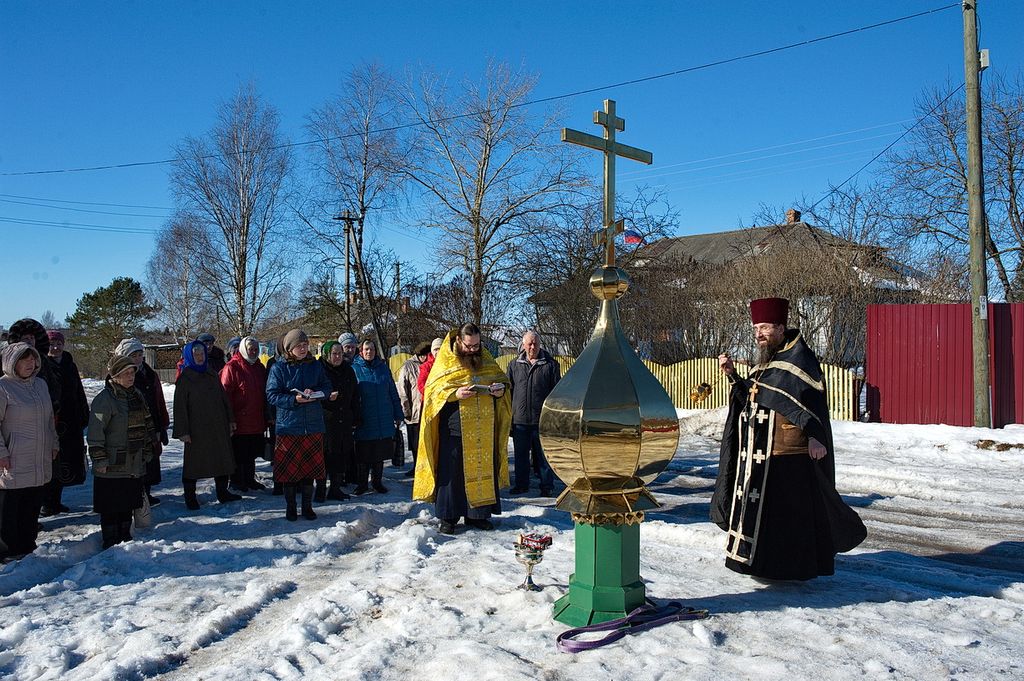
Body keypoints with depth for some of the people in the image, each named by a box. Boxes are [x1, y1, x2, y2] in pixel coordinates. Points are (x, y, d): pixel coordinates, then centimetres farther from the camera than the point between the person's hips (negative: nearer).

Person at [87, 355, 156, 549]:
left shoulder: (137, 395, 10)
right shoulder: (104, 400, -14)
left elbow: (147, 424, 20)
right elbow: (95, 433, -16)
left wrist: (148, 450, 19)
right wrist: (100, 460, -18)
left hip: (135, 465, 7)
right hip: (112, 467, -7)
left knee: (128, 504, 15)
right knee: (110, 507, 2)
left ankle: (125, 537, 28)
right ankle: (111, 544, 12)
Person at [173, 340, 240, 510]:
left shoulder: (212, 375, 11)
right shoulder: (184, 378, -6)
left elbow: (223, 398, 16)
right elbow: (180, 406, -9)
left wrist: (230, 420, 13)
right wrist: (182, 431, -14)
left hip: (218, 427, 6)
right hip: (196, 429, -6)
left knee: (222, 459, 11)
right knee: (194, 462, 1)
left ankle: (223, 492, 23)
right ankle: (190, 497, 13)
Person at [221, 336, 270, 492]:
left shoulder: (259, 367, 12)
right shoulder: (232, 367, -10)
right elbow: (225, 394, -13)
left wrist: (266, 415, 17)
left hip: (256, 421, 7)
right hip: (239, 422, -7)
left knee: (252, 453, 16)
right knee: (238, 453, 4)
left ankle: (249, 479, 28)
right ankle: (236, 481, 16)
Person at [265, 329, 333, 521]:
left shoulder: (315, 365, 7)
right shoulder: (279, 367, -2)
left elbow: (327, 388, 9)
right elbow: (272, 395, -6)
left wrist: (315, 393, -13)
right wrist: (294, 400, -20)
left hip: (313, 425, 3)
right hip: (288, 425, -2)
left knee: (310, 467, 8)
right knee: (289, 468, 4)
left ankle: (307, 507, 21)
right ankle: (290, 508, 18)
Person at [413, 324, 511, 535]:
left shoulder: (485, 359, 10)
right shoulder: (445, 360, 0)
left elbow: (501, 379, 19)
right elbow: (433, 390, -2)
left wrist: (499, 391, -5)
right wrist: (455, 394, -19)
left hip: (483, 429, 4)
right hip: (454, 426, -4)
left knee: (483, 468, 7)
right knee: (452, 470, -1)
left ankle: (477, 514, 18)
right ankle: (448, 517, 9)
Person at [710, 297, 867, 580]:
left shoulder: (798, 358, -9)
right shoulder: (765, 363, 18)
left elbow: (813, 400, -18)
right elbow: (750, 401, 20)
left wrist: (814, 436, -27)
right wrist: (733, 376, 9)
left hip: (788, 453, -9)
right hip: (759, 451, 9)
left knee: (791, 509, -2)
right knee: (760, 506, 14)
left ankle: (795, 567, 8)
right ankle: (763, 561, 26)